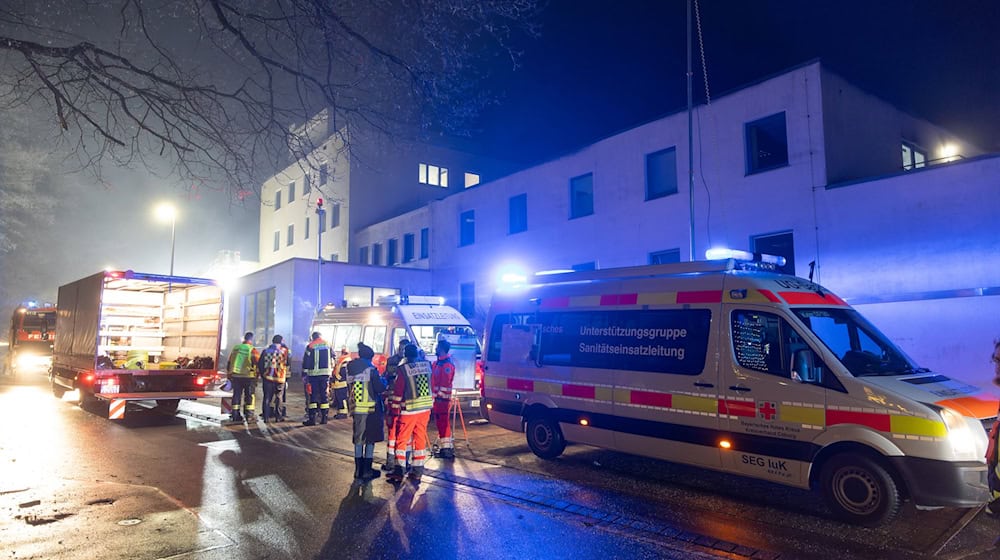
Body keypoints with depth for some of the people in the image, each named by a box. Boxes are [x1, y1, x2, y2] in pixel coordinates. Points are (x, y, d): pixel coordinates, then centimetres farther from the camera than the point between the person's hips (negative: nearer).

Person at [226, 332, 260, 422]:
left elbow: (229, 363, 13)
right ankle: (249, 415, 7)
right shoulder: (253, 350, -10)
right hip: (249, 377, -4)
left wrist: (229, 375, 21)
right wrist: (257, 375, 4)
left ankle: (235, 415, 12)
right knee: (249, 396, 6)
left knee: (236, 395, 11)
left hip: (235, 377, 4)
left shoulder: (235, 348, 6)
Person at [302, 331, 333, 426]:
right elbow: (332, 359, 16)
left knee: (313, 396, -1)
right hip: (326, 373, 3)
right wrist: (331, 370, 24)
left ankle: (312, 419, -5)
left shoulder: (310, 346, -1)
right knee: (324, 395, 7)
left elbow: (306, 360, -4)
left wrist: (304, 373, 0)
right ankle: (324, 418, 7)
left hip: (314, 373, -3)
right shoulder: (328, 345, 10)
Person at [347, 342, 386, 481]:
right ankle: (367, 471, 7)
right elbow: (380, 388, -12)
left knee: (358, 440, 14)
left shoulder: (349, 368, 5)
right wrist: (383, 380, 6)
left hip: (355, 409, 5)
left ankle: (359, 470, 18)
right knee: (370, 440, 4)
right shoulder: (370, 369, -13)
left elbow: (348, 388, 12)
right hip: (370, 409, -5)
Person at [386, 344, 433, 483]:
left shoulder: (402, 369, -12)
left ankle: (398, 471, 8)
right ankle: (418, 471, 15)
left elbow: (398, 391, -9)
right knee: (420, 438, 12)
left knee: (401, 439, 7)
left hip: (410, 409, -4)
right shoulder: (427, 365, 1)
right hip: (426, 407, 4)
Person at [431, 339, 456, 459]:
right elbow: (434, 379, 24)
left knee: (443, 422, -8)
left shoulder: (447, 364, -16)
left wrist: (440, 396, -22)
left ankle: (447, 448, -5)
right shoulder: (438, 363, 16)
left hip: (442, 398, -10)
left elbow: (445, 383, -21)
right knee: (440, 422, 14)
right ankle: (446, 447, 22)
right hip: (436, 397, 10)